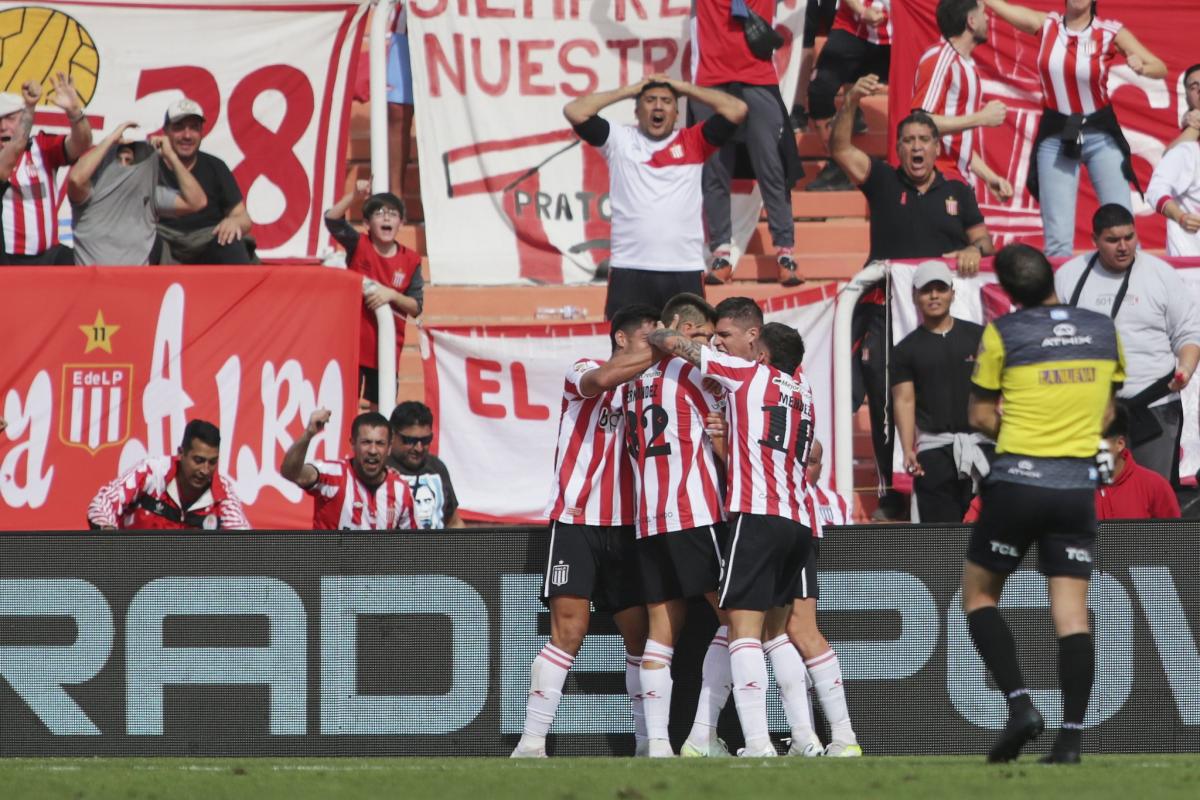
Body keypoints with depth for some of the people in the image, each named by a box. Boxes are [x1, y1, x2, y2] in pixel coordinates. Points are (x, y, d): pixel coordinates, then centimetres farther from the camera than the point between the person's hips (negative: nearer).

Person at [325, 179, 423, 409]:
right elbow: (332, 219, -19)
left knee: (380, 407, 7)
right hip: (352, 341, -2)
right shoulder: (358, 245, -3)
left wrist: (391, 295, -18)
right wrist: (354, 195, -33)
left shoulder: (410, 260, 1)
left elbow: (416, 307, 1)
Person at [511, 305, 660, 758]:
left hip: (623, 528, 6)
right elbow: (603, 377, -24)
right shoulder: (581, 372, 0)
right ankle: (531, 742, -12)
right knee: (568, 631, -13)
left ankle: (647, 740, 13)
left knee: (640, 632, 4)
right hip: (576, 521, -6)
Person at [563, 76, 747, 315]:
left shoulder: (693, 142, 11)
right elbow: (574, 111, 2)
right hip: (629, 271, -1)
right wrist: (628, 90, 9)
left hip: (685, 271, 1)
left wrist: (684, 88, 11)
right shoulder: (619, 140, 10)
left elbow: (736, 110, 4)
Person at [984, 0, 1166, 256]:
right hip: (1055, 137, 1)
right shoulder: (1046, 25, -1)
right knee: (1057, 238, -2)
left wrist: (1142, 67, -28)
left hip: (1100, 134, -1)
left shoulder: (1111, 32, -6)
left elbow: (1160, 69, -7)